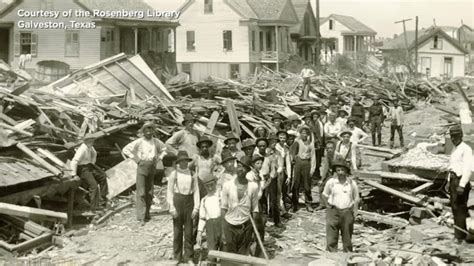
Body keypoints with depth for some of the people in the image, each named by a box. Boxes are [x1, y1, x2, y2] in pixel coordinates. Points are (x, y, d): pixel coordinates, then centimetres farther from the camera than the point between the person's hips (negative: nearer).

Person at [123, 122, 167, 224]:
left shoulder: (156, 141, 5)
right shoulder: (139, 142, -6)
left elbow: (164, 149, 21)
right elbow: (125, 149, -5)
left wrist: (158, 159, 8)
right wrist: (136, 159, -7)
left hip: (152, 167, 4)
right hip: (142, 167, -4)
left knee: (149, 192, 9)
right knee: (141, 193, -9)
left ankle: (147, 214, 21)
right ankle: (141, 217, -11)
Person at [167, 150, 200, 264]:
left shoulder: (192, 174, 2)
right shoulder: (174, 174, -3)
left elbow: (196, 191, 2)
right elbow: (170, 191, -2)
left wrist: (196, 207, -4)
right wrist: (172, 207, -8)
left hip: (189, 202, 1)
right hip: (177, 201, -1)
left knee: (189, 230, 4)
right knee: (177, 230, 6)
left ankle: (188, 256, 14)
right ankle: (177, 256, 17)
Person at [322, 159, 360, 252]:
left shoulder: (352, 183, 1)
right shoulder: (331, 182, -3)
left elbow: (356, 198, 12)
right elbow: (325, 195, 12)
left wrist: (355, 210, 7)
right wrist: (330, 204, 9)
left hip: (347, 212, 1)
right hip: (333, 211, -1)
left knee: (347, 237, 9)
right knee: (331, 236, -6)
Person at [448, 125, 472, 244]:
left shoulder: (466, 149, -13)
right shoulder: (454, 149, 16)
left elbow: (467, 169, -19)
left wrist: (462, 185, -23)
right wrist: (449, 182, 21)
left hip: (461, 180, -9)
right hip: (453, 179, 9)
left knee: (460, 208, -6)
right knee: (454, 207, 13)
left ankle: (460, 236, 0)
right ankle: (457, 233, 23)